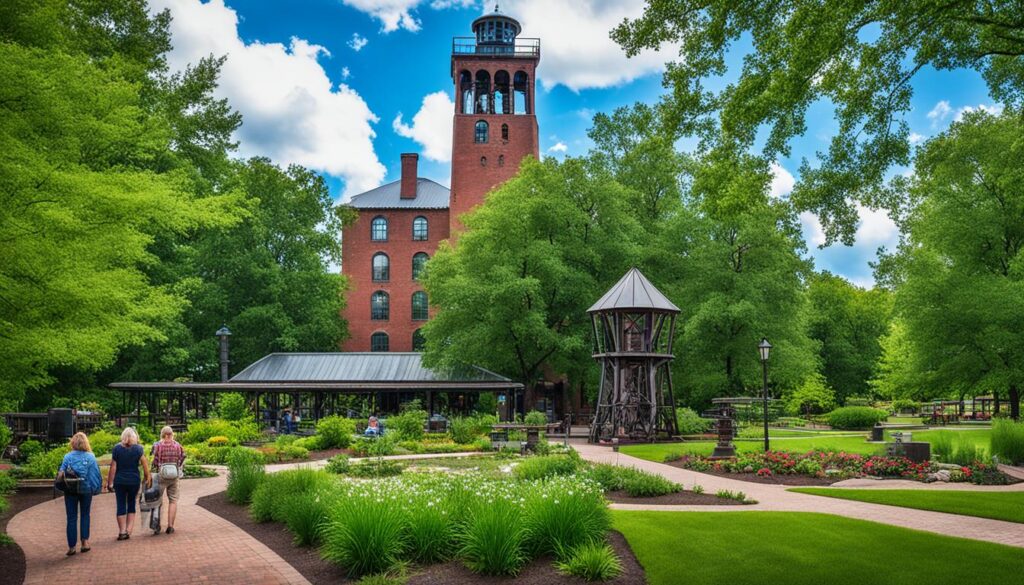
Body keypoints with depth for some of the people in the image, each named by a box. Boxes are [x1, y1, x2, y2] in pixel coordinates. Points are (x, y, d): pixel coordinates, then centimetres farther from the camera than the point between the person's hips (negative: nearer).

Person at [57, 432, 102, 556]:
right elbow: (96, 474, -8)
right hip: (86, 490, 0)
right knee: (85, 515, 17)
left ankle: (71, 546, 8)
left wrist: (59, 483, 2)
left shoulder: (68, 457, -7)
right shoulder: (91, 457, -6)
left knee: (71, 518, 6)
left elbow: (61, 474, -14)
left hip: (70, 491, 0)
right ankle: (85, 541, 11)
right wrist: (97, 487, 2)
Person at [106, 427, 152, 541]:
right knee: (131, 504, 14)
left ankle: (122, 531, 4)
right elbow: (145, 465, -5)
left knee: (121, 506, 6)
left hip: (119, 481, 0)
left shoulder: (116, 448, -3)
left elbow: (113, 467, -3)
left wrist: (110, 483, 2)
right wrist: (148, 478, 5)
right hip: (134, 480, 1)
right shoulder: (138, 448, -4)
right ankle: (128, 530, 9)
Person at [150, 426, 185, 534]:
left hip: (161, 475, -2)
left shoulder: (157, 445, -7)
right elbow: (182, 459, 5)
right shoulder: (178, 445, 1)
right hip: (174, 476, 2)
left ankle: (157, 525, 5)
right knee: (173, 500, 8)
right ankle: (170, 526, 6)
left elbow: (154, 461, -8)